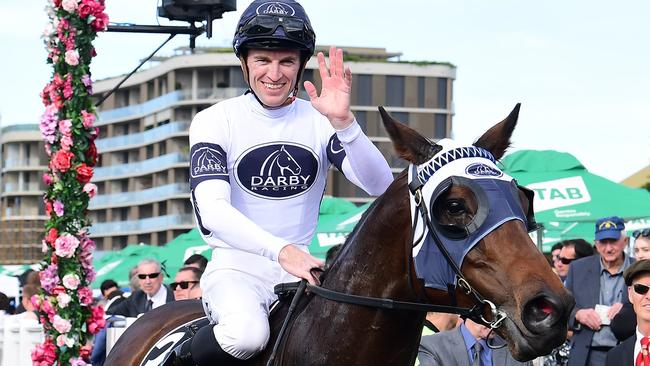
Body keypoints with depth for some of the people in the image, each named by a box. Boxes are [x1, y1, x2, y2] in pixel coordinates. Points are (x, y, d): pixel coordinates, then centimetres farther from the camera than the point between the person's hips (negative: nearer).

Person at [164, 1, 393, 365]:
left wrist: (343, 122, -28)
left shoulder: (320, 120, 4)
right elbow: (212, 211, -18)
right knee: (247, 332, -34)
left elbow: (382, 187, -11)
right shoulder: (214, 122, -3)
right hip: (236, 266, -3)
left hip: (301, 268, 3)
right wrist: (281, 251, -34)